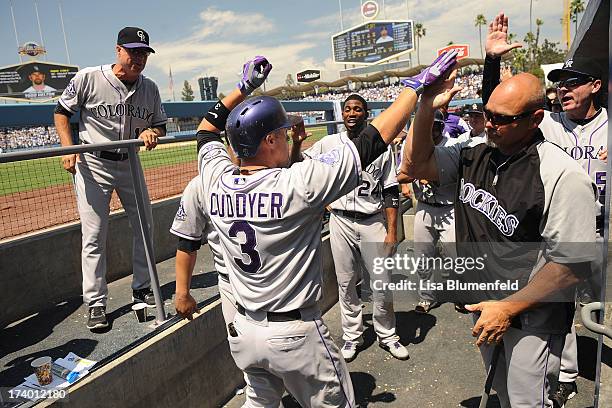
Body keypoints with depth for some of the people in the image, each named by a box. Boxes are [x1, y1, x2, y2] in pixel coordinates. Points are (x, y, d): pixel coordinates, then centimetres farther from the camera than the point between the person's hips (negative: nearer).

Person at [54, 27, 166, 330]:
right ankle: (95, 304, 7)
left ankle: (141, 288, 27)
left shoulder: (149, 88, 0)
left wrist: (150, 132, -16)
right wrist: (68, 150, -14)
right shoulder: (88, 78, -12)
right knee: (94, 236, -4)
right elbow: (61, 112, -2)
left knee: (145, 227, 9)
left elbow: (161, 124, 8)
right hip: (92, 165, -4)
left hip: (130, 163, 5)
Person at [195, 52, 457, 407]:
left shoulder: (216, 181, -8)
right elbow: (375, 139, -20)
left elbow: (207, 130, 13)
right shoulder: (297, 183, -24)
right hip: (296, 334, -5)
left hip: (243, 331, 6)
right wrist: (417, 84, -10)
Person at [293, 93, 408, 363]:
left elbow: (390, 192, -1)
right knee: (346, 283, 10)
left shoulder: (381, 146, 0)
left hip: (373, 221, -1)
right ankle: (352, 336, 27)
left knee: (381, 283, 5)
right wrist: (297, 141, -17)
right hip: (340, 221, 1)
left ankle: (386, 335, 26)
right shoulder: (328, 144, 4)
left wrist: (392, 231, -7)